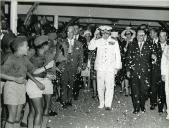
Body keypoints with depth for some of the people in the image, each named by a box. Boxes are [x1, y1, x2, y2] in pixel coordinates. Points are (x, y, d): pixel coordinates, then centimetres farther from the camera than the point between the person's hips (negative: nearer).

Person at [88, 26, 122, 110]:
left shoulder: (114, 42, 7)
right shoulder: (98, 41, 9)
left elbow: (118, 55, 9)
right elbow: (90, 48, -4)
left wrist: (117, 67, 4)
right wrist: (94, 38, -14)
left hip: (110, 68, -1)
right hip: (100, 67, 1)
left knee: (109, 86, -6)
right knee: (100, 86, 5)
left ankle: (108, 104, 1)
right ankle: (101, 103, 17)